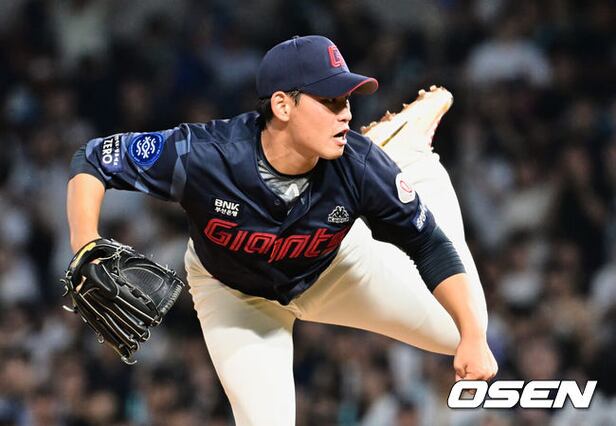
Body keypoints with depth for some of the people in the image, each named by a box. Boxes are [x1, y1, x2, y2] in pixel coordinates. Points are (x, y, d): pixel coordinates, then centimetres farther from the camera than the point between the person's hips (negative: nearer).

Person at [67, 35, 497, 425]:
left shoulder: (358, 165, -34)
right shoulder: (202, 155, -39)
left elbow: (431, 247, -22)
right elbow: (91, 161, -28)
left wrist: (474, 338, -30)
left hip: (332, 269, 2)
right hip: (235, 293, -2)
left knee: (465, 328, 6)